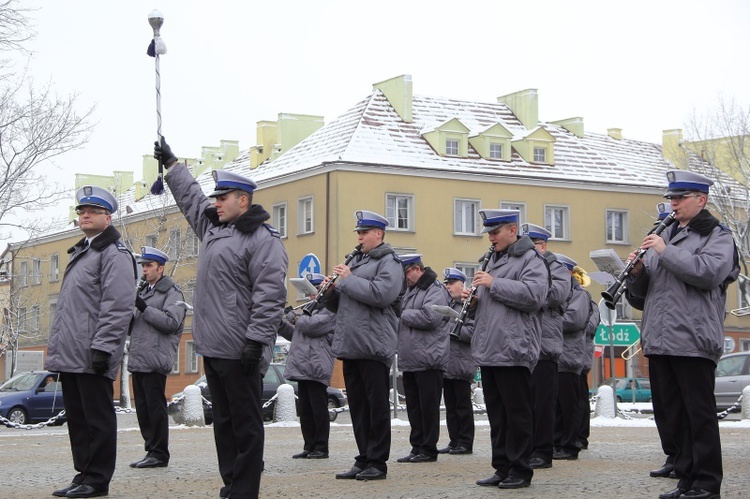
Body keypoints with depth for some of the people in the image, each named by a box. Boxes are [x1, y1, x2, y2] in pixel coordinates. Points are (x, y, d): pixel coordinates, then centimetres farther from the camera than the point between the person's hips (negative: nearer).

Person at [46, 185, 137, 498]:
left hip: (92, 357, -9)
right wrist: (57, 349, 20)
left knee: (97, 418, -3)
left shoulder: (114, 254, -7)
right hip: (70, 355, 9)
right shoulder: (80, 253, 23)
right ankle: (83, 474, 18)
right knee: (77, 418, 11)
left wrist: (103, 347, -22)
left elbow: (118, 307, -17)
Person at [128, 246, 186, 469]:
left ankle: (159, 454, -2)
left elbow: (171, 322, -17)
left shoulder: (172, 293, -3)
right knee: (143, 409, 10)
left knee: (155, 408, -7)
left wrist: (144, 308, -19)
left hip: (155, 360, -8)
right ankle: (152, 451, 16)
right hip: (138, 359, 8)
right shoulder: (143, 291, 22)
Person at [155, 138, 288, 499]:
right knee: (223, 422, 13)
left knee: (245, 425, -4)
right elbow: (191, 198, 36)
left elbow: (270, 296, -18)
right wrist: (171, 164, 40)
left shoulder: (262, 239, -10)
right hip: (212, 347, 9)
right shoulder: (213, 227, 17)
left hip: (239, 351, -9)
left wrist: (256, 340, -23)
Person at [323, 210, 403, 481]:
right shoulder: (355, 261, 22)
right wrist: (331, 291, 2)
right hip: (350, 346, 8)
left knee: (377, 405, -2)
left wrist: (348, 279, -13)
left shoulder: (389, 262, -3)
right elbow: (339, 304, 24)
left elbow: (381, 294, -22)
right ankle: (363, 460, 15)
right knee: (358, 406, 10)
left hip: (373, 346, -8)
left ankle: (377, 462, 3)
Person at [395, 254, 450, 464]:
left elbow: (430, 317, -24)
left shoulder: (435, 290, -9)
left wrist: (404, 315, -11)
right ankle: (417, 447, 17)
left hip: (428, 359, -9)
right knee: (414, 406, 11)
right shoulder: (410, 290, 20)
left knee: (428, 406, -3)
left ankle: (429, 449, 3)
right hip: (410, 360, 9)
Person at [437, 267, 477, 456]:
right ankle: (454, 442, 16)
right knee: (450, 405, 10)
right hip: (446, 363, 7)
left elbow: (472, 332, -16)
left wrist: (450, 328, -16)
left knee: (463, 405, -1)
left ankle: (465, 443, 4)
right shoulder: (445, 304, 16)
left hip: (461, 364, -7)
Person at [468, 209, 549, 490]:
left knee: (517, 413, -3)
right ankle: (502, 468, 17)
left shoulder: (530, 260, -5)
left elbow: (533, 295, -22)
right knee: (496, 413, 11)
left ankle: (520, 470, 4)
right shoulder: (494, 260, 21)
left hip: (513, 351, -8)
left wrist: (494, 283, -18)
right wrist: (474, 300, 8)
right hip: (489, 351, 9)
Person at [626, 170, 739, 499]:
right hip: (659, 341, 7)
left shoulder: (718, 236, 2)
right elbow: (640, 292, 19)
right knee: (672, 414, 8)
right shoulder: (664, 237, 20)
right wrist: (637, 271, -2)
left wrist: (666, 251, -16)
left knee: (699, 414, -3)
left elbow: (708, 272, -19)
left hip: (693, 341, -6)